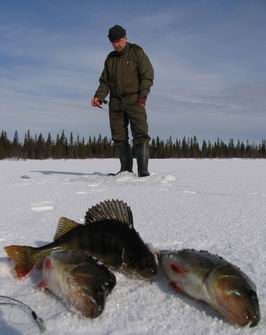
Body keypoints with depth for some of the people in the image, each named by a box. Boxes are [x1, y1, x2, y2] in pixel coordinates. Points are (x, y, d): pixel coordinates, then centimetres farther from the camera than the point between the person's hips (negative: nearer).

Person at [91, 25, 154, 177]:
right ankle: (126, 169, 8)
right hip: (116, 102, 6)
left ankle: (143, 170, -17)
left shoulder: (137, 52, 4)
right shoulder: (110, 58, 19)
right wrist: (99, 97, -2)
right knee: (119, 136, 2)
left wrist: (143, 96, -15)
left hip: (134, 100, -5)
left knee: (140, 134, -15)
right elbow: (105, 81, 16)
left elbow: (147, 75, -4)